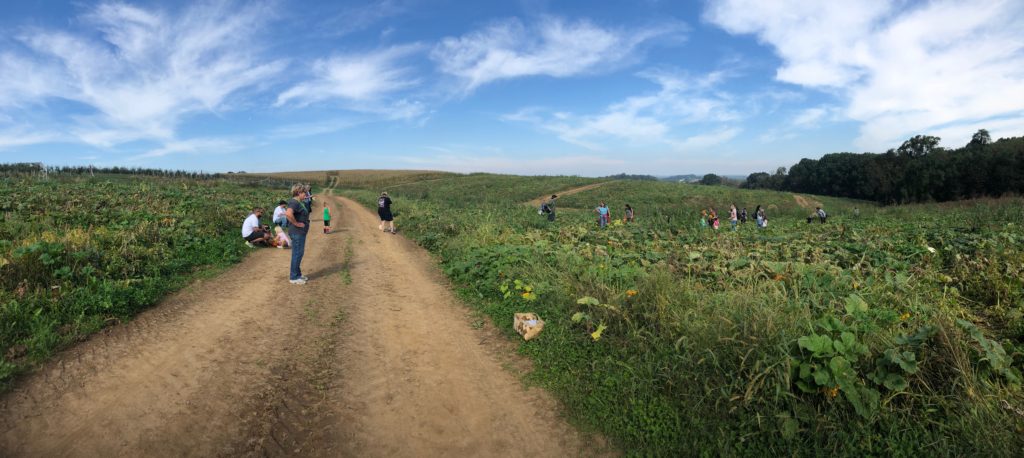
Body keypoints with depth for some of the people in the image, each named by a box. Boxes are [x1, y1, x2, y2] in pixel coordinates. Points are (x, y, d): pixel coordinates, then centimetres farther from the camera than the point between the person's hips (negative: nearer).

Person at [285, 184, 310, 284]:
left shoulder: (299, 202, 13)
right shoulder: (294, 202, -18)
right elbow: (288, 214, -36)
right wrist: (296, 223, -25)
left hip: (301, 232, 10)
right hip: (297, 232, -10)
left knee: (299, 253, 17)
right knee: (297, 254, -3)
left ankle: (298, 274, 28)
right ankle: (294, 277, 6)